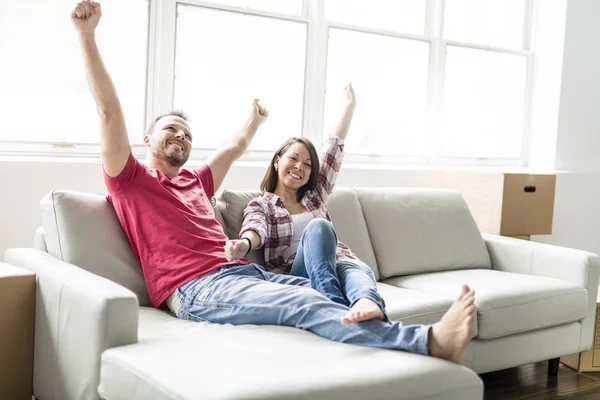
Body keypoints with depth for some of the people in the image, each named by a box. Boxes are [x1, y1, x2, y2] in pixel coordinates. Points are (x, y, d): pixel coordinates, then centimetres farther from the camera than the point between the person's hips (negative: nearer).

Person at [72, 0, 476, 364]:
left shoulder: (195, 181, 31)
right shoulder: (130, 180, 11)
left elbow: (236, 148, 47)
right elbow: (110, 112, 0)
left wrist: (254, 121, 62)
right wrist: (87, 36, -6)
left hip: (245, 272, 8)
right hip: (198, 288, -8)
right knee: (306, 305, -29)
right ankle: (430, 341, -42)